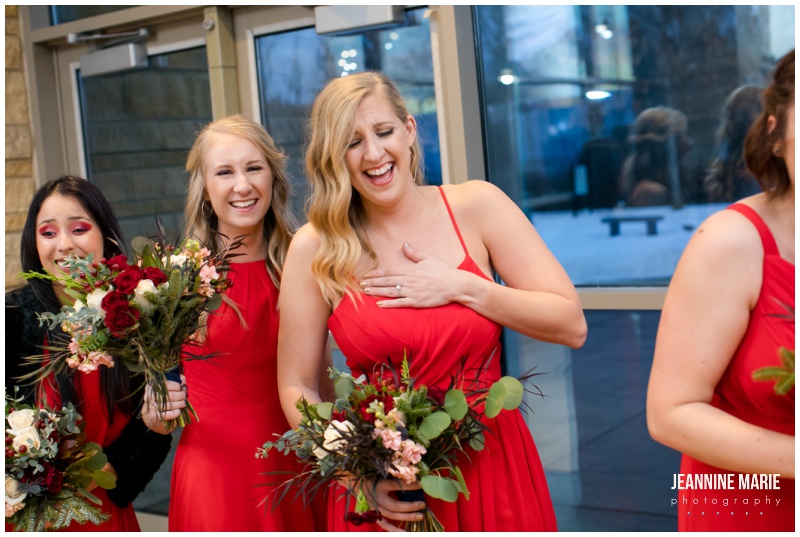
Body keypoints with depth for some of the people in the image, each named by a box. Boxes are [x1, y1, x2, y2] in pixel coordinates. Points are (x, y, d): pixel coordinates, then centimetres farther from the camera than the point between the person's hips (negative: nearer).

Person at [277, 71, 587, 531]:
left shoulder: (476, 206, -6)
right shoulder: (315, 248, -7)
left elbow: (572, 327, -7)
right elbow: (298, 386, -2)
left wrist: (461, 287, -15)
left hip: (492, 464, 1)